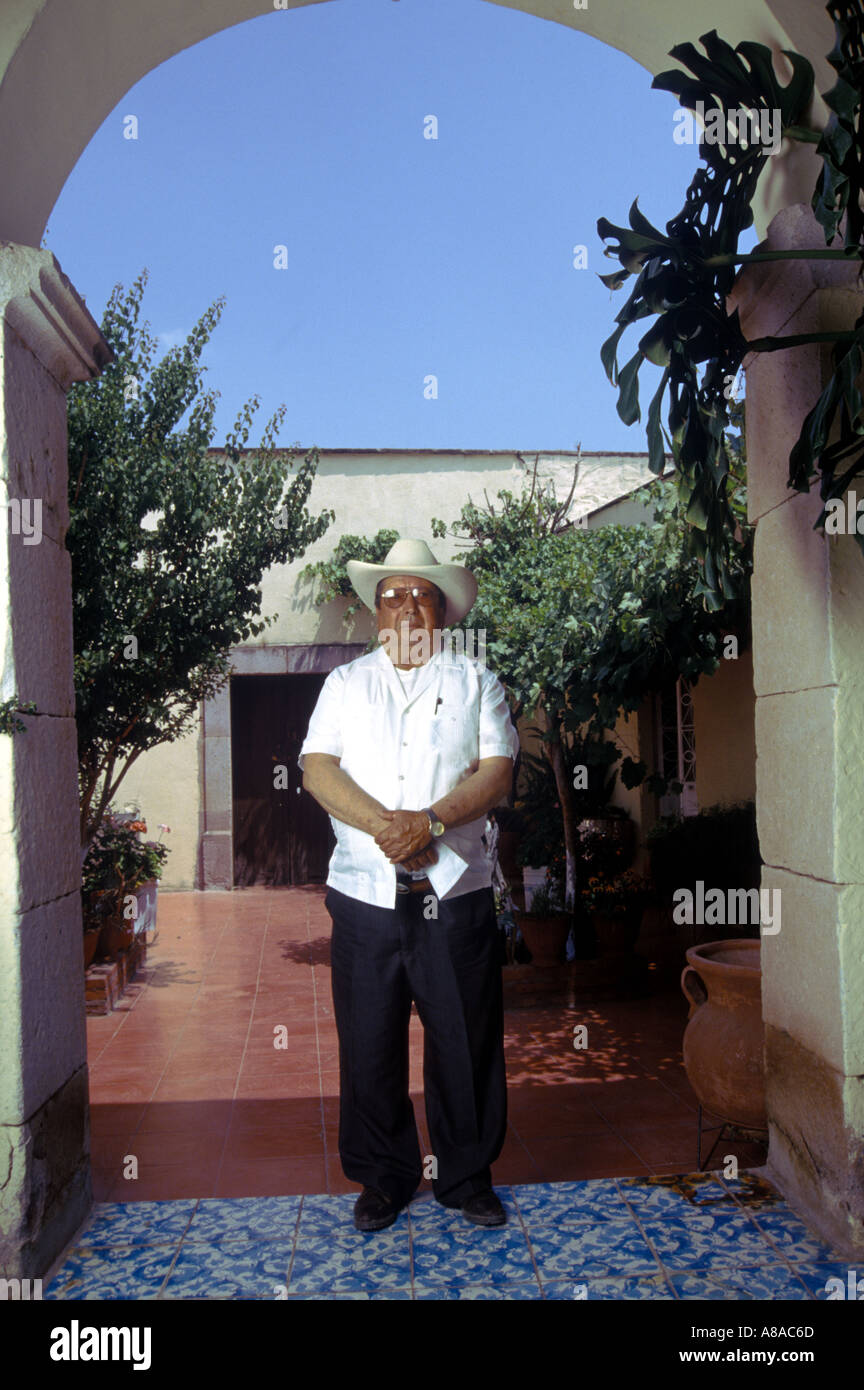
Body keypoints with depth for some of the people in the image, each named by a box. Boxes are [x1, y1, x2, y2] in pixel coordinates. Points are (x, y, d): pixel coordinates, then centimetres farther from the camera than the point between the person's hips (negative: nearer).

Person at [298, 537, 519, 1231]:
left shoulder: (476, 681, 9)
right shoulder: (346, 683, 12)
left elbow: (497, 773, -2)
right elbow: (318, 769, 0)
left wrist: (429, 821, -17)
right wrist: (382, 824, -15)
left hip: (456, 891, -1)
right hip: (365, 891, 1)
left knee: (466, 1039, 6)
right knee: (370, 1042, 8)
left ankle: (467, 1175, 26)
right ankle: (384, 1178, 26)